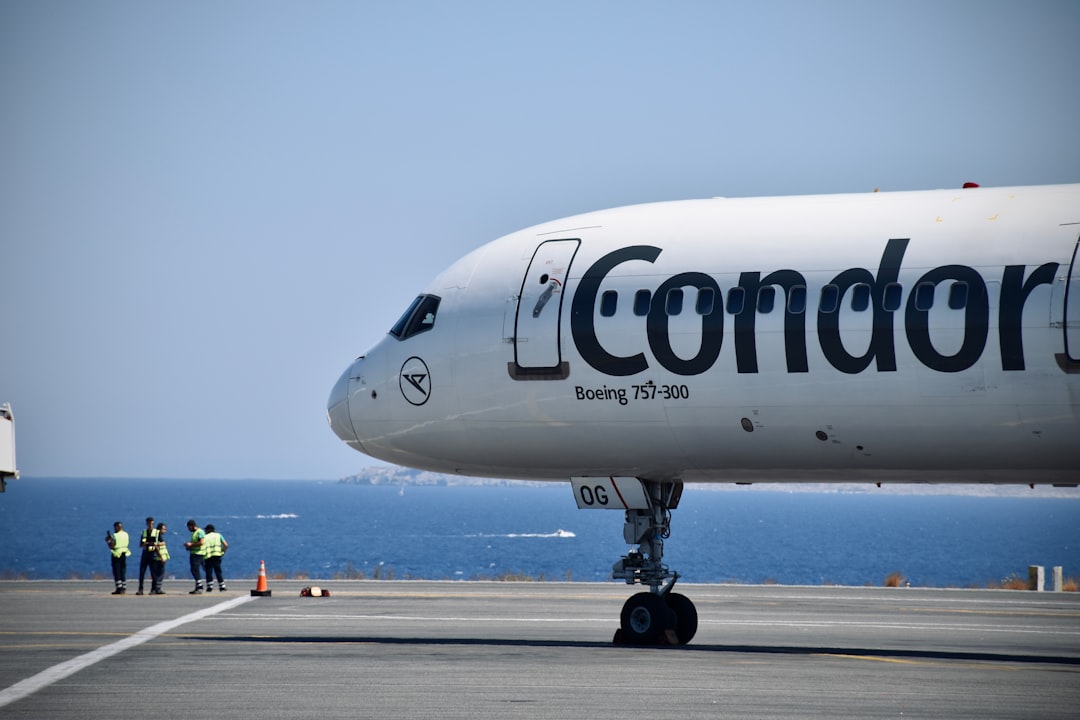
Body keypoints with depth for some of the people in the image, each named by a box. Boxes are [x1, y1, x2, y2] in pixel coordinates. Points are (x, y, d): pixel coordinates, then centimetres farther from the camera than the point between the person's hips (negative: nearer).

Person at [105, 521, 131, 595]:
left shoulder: (115, 536, -15)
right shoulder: (126, 535, 6)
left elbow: (112, 546, -19)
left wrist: (107, 540, 1)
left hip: (117, 555, -7)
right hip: (124, 554, 7)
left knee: (117, 572, -2)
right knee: (123, 572, 12)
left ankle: (119, 588, -6)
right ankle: (123, 589, 11)